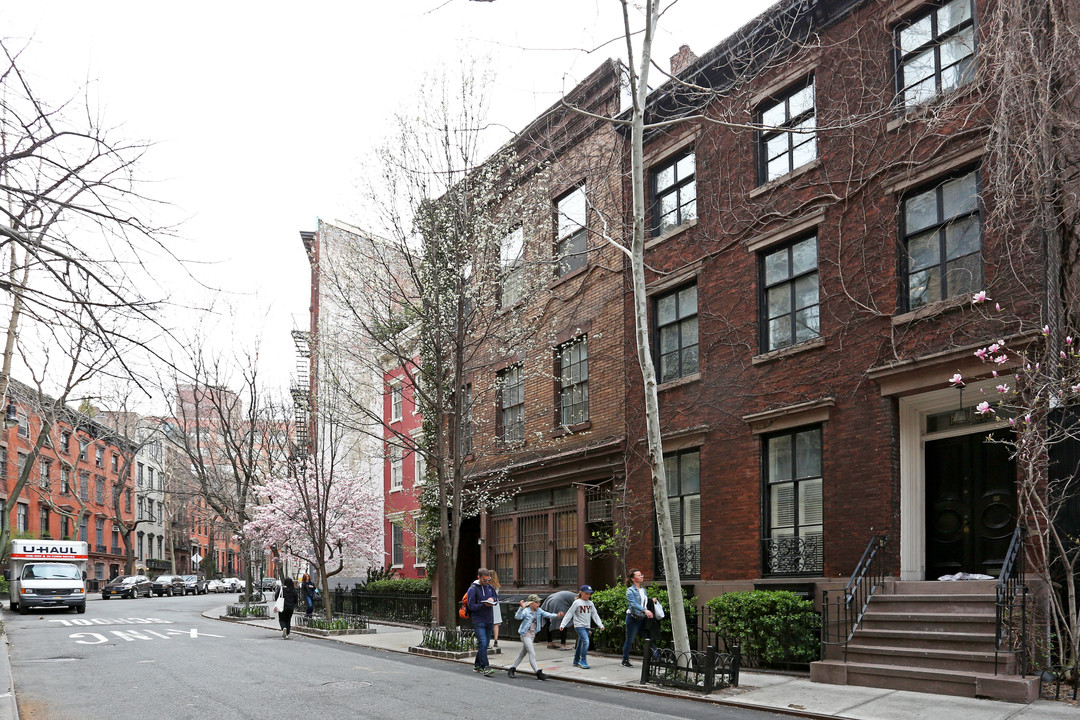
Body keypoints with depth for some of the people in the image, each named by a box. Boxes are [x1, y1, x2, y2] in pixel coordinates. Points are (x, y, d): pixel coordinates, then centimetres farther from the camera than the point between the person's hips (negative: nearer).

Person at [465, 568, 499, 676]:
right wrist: (484, 604, -23)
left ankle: (477, 665, 23)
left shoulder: (490, 587, 10)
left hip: (489, 620, 6)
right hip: (478, 621, -6)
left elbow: (496, 598, 19)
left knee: (485, 644, 10)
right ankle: (485, 667, -16)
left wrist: (492, 599, -4)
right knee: (482, 643, -15)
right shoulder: (473, 589, -8)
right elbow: (471, 606, -11)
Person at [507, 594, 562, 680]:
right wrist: (521, 608, -45)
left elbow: (547, 615, -3)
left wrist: (556, 615, -20)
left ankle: (512, 669, 28)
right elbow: (518, 617, -31)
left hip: (532, 635, 8)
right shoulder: (526, 611, -15)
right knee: (532, 654, -11)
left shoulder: (538, 611, 5)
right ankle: (538, 673, -11)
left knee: (523, 653, 16)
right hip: (525, 635, -8)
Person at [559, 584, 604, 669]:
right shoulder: (577, 602, -6)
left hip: (587, 626, 6)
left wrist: (600, 625, 10)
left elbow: (595, 615, 16)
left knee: (580, 644, 12)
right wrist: (563, 624, -8)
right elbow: (569, 614, -5)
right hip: (579, 625, -6)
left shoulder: (590, 603, 10)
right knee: (586, 641, -20)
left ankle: (576, 661, 24)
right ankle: (583, 661, -15)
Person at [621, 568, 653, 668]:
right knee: (629, 640, 1)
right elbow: (633, 604, -22)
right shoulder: (630, 590, -8)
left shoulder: (643, 590, 13)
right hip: (633, 618, -6)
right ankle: (625, 660, 12)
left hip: (642, 618, 6)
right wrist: (645, 610, -34)